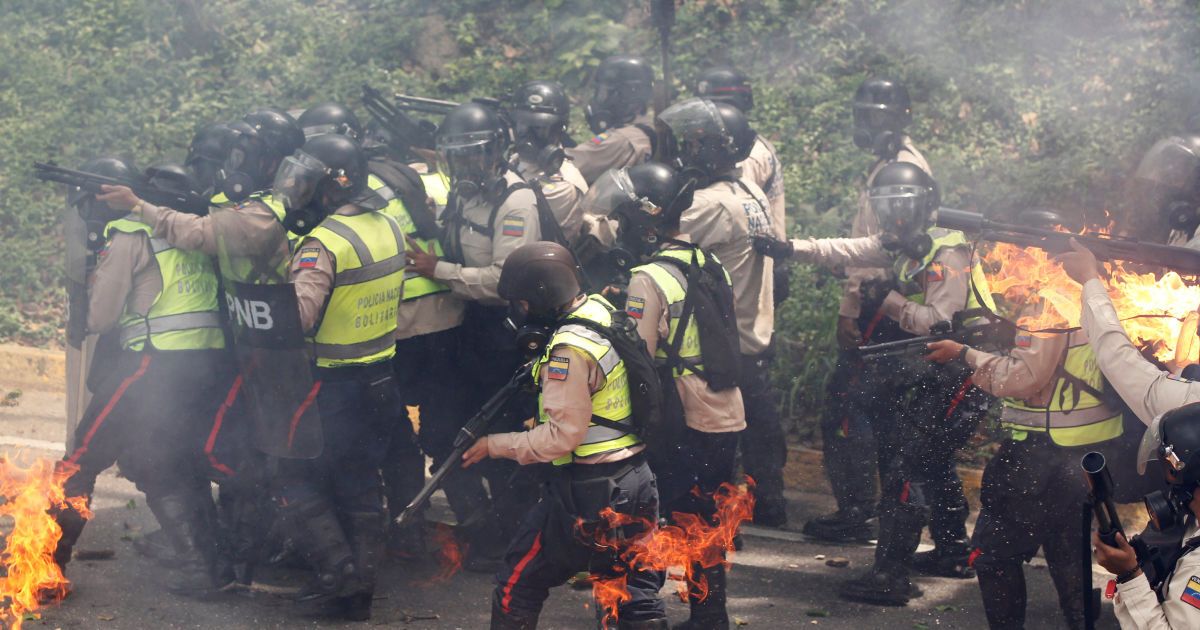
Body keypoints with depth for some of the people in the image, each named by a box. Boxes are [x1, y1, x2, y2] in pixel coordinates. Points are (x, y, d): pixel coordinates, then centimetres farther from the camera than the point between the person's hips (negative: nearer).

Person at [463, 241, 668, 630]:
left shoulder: (569, 349, -21)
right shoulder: (600, 308, 4)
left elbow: (563, 436, -22)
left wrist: (495, 445, -13)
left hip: (589, 491, -8)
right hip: (637, 481, 9)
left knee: (518, 585, 8)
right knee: (638, 596, 14)